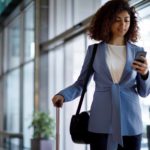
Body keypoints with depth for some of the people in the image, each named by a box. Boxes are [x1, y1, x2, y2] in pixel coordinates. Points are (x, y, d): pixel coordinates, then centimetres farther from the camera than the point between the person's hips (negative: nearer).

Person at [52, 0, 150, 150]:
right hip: (101, 122, -1)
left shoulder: (137, 52, 7)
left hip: (130, 122, 1)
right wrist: (63, 95, -13)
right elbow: (81, 83, 5)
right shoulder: (94, 50, 4)